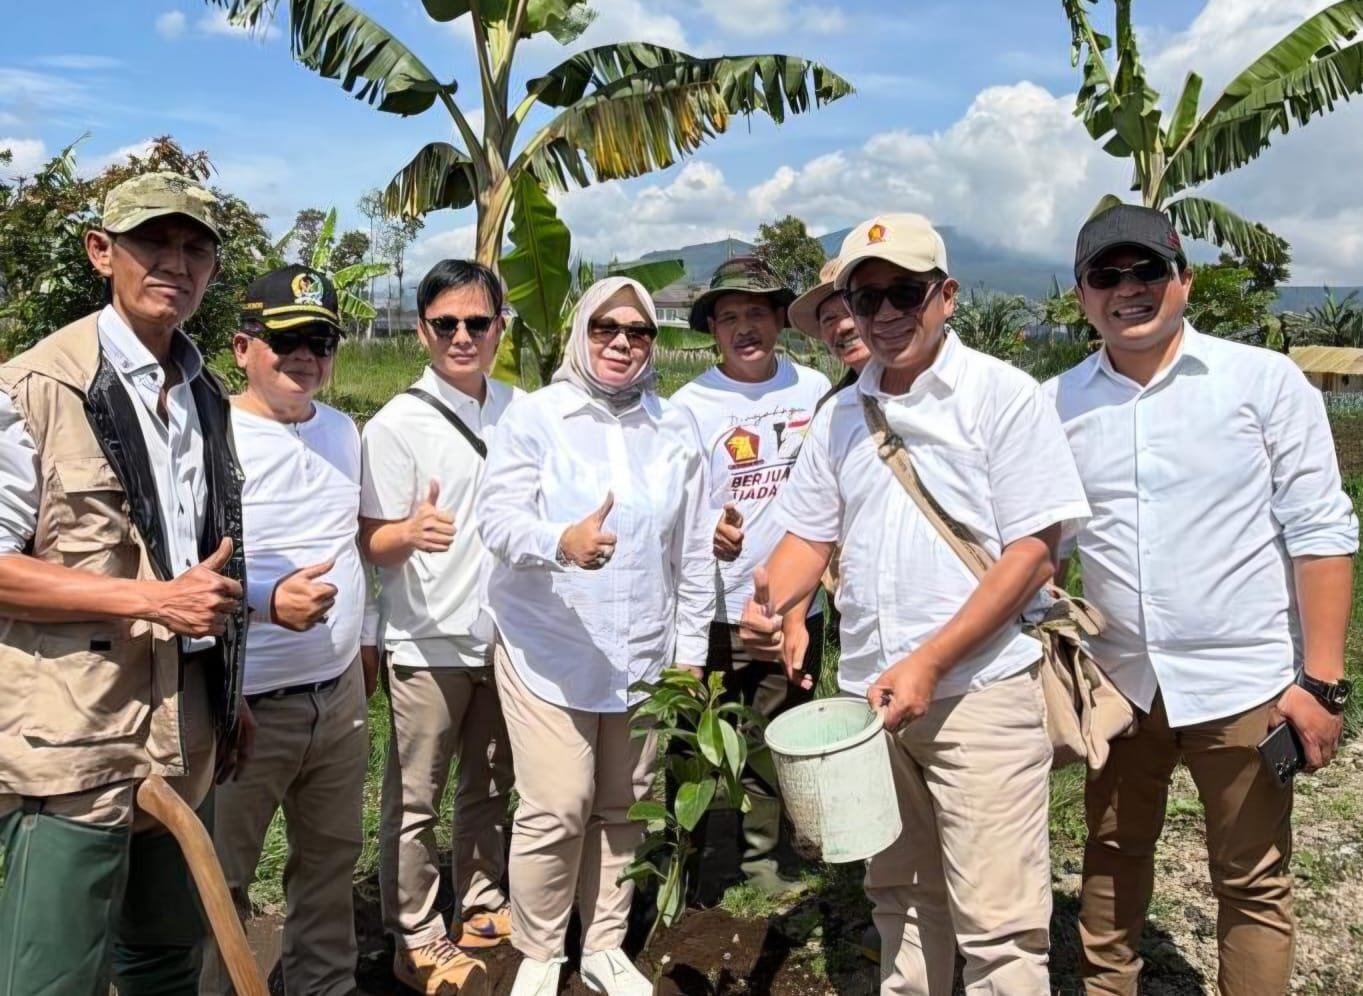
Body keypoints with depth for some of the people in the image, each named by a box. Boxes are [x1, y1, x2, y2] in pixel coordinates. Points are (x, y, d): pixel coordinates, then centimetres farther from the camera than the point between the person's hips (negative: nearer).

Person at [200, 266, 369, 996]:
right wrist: (267, 600, -33)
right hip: (245, 706, -6)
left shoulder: (344, 431, 9)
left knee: (331, 859, 20)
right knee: (216, 885, 7)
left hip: (341, 695, 7)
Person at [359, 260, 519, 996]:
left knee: (490, 787, 18)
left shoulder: (518, 410, 4)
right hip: (427, 642, -5)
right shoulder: (396, 425, -11)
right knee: (415, 801, 6)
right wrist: (413, 532, -32)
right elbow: (374, 543, -13)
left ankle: (482, 906, 35)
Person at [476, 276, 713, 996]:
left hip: (643, 658, 4)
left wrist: (690, 651, 10)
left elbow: (693, 550, 11)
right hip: (548, 654, -3)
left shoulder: (674, 428, 7)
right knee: (556, 810, -5)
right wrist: (562, 541, -34)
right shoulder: (534, 416, -3)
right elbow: (498, 517, -14)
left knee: (621, 807, 13)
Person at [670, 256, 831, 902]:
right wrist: (705, 532, -24)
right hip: (714, 611, -3)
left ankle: (764, 863, 33)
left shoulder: (814, 390, 4)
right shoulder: (690, 405, -5)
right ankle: (704, 885, 20)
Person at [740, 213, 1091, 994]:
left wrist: (930, 663, -17)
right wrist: (769, 603, -5)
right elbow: (810, 536, 17)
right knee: (901, 899, 19)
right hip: (869, 695, 6)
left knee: (996, 922, -3)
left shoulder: (1003, 395, -6)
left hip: (980, 690, -5)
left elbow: (1034, 552, -11)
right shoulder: (841, 417, 11)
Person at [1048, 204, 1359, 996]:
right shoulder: (1058, 404, 1)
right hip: (1120, 682, 3)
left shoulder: (1264, 381, -7)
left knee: (1253, 882, 10)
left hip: (1244, 682, -3)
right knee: (1113, 861, 19)